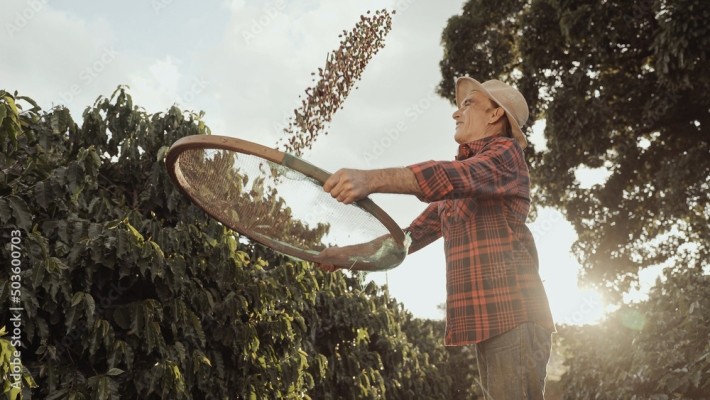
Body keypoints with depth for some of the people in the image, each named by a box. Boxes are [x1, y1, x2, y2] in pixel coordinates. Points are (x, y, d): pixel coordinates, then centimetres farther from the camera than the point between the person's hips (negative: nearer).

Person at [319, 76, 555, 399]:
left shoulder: (506, 153, -4)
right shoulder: (456, 184, 21)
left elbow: (453, 176, -25)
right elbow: (414, 233, 22)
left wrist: (371, 179, -38)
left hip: (514, 315, -8)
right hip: (485, 320, 8)